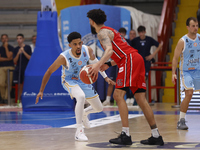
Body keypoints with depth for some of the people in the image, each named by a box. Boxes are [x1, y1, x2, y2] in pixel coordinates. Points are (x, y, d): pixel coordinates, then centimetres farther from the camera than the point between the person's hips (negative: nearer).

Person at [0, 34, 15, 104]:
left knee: (9, 84, -7)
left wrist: (6, 47, -5)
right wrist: (7, 59, -7)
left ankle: (6, 98, -1)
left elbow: (9, 56, -9)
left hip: (10, 67, -1)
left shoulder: (11, 48, 7)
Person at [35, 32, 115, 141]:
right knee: (81, 97, -38)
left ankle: (84, 113, 45)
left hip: (83, 80, 5)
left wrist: (105, 77, 4)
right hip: (69, 80, -5)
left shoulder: (88, 50, -21)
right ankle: (79, 131, -30)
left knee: (99, 108, 8)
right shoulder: (64, 57, -31)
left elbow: (95, 62, 3)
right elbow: (49, 72, -19)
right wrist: (41, 91, -15)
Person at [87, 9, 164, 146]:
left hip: (130, 60, -9)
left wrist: (98, 65, -29)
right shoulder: (110, 31, 29)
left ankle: (126, 135, -19)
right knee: (141, 98, 7)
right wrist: (108, 65, 29)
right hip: (137, 58, 9)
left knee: (118, 95, -12)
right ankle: (156, 136, 7)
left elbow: (109, 50, -20)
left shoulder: (102, 32, -2)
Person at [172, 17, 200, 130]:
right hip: (186, 71, -5)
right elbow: (175, 58, -7)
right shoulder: (182, 41, -11)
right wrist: (173, 73, -14)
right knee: (189, 94, -17)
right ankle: (181, 120, -9)